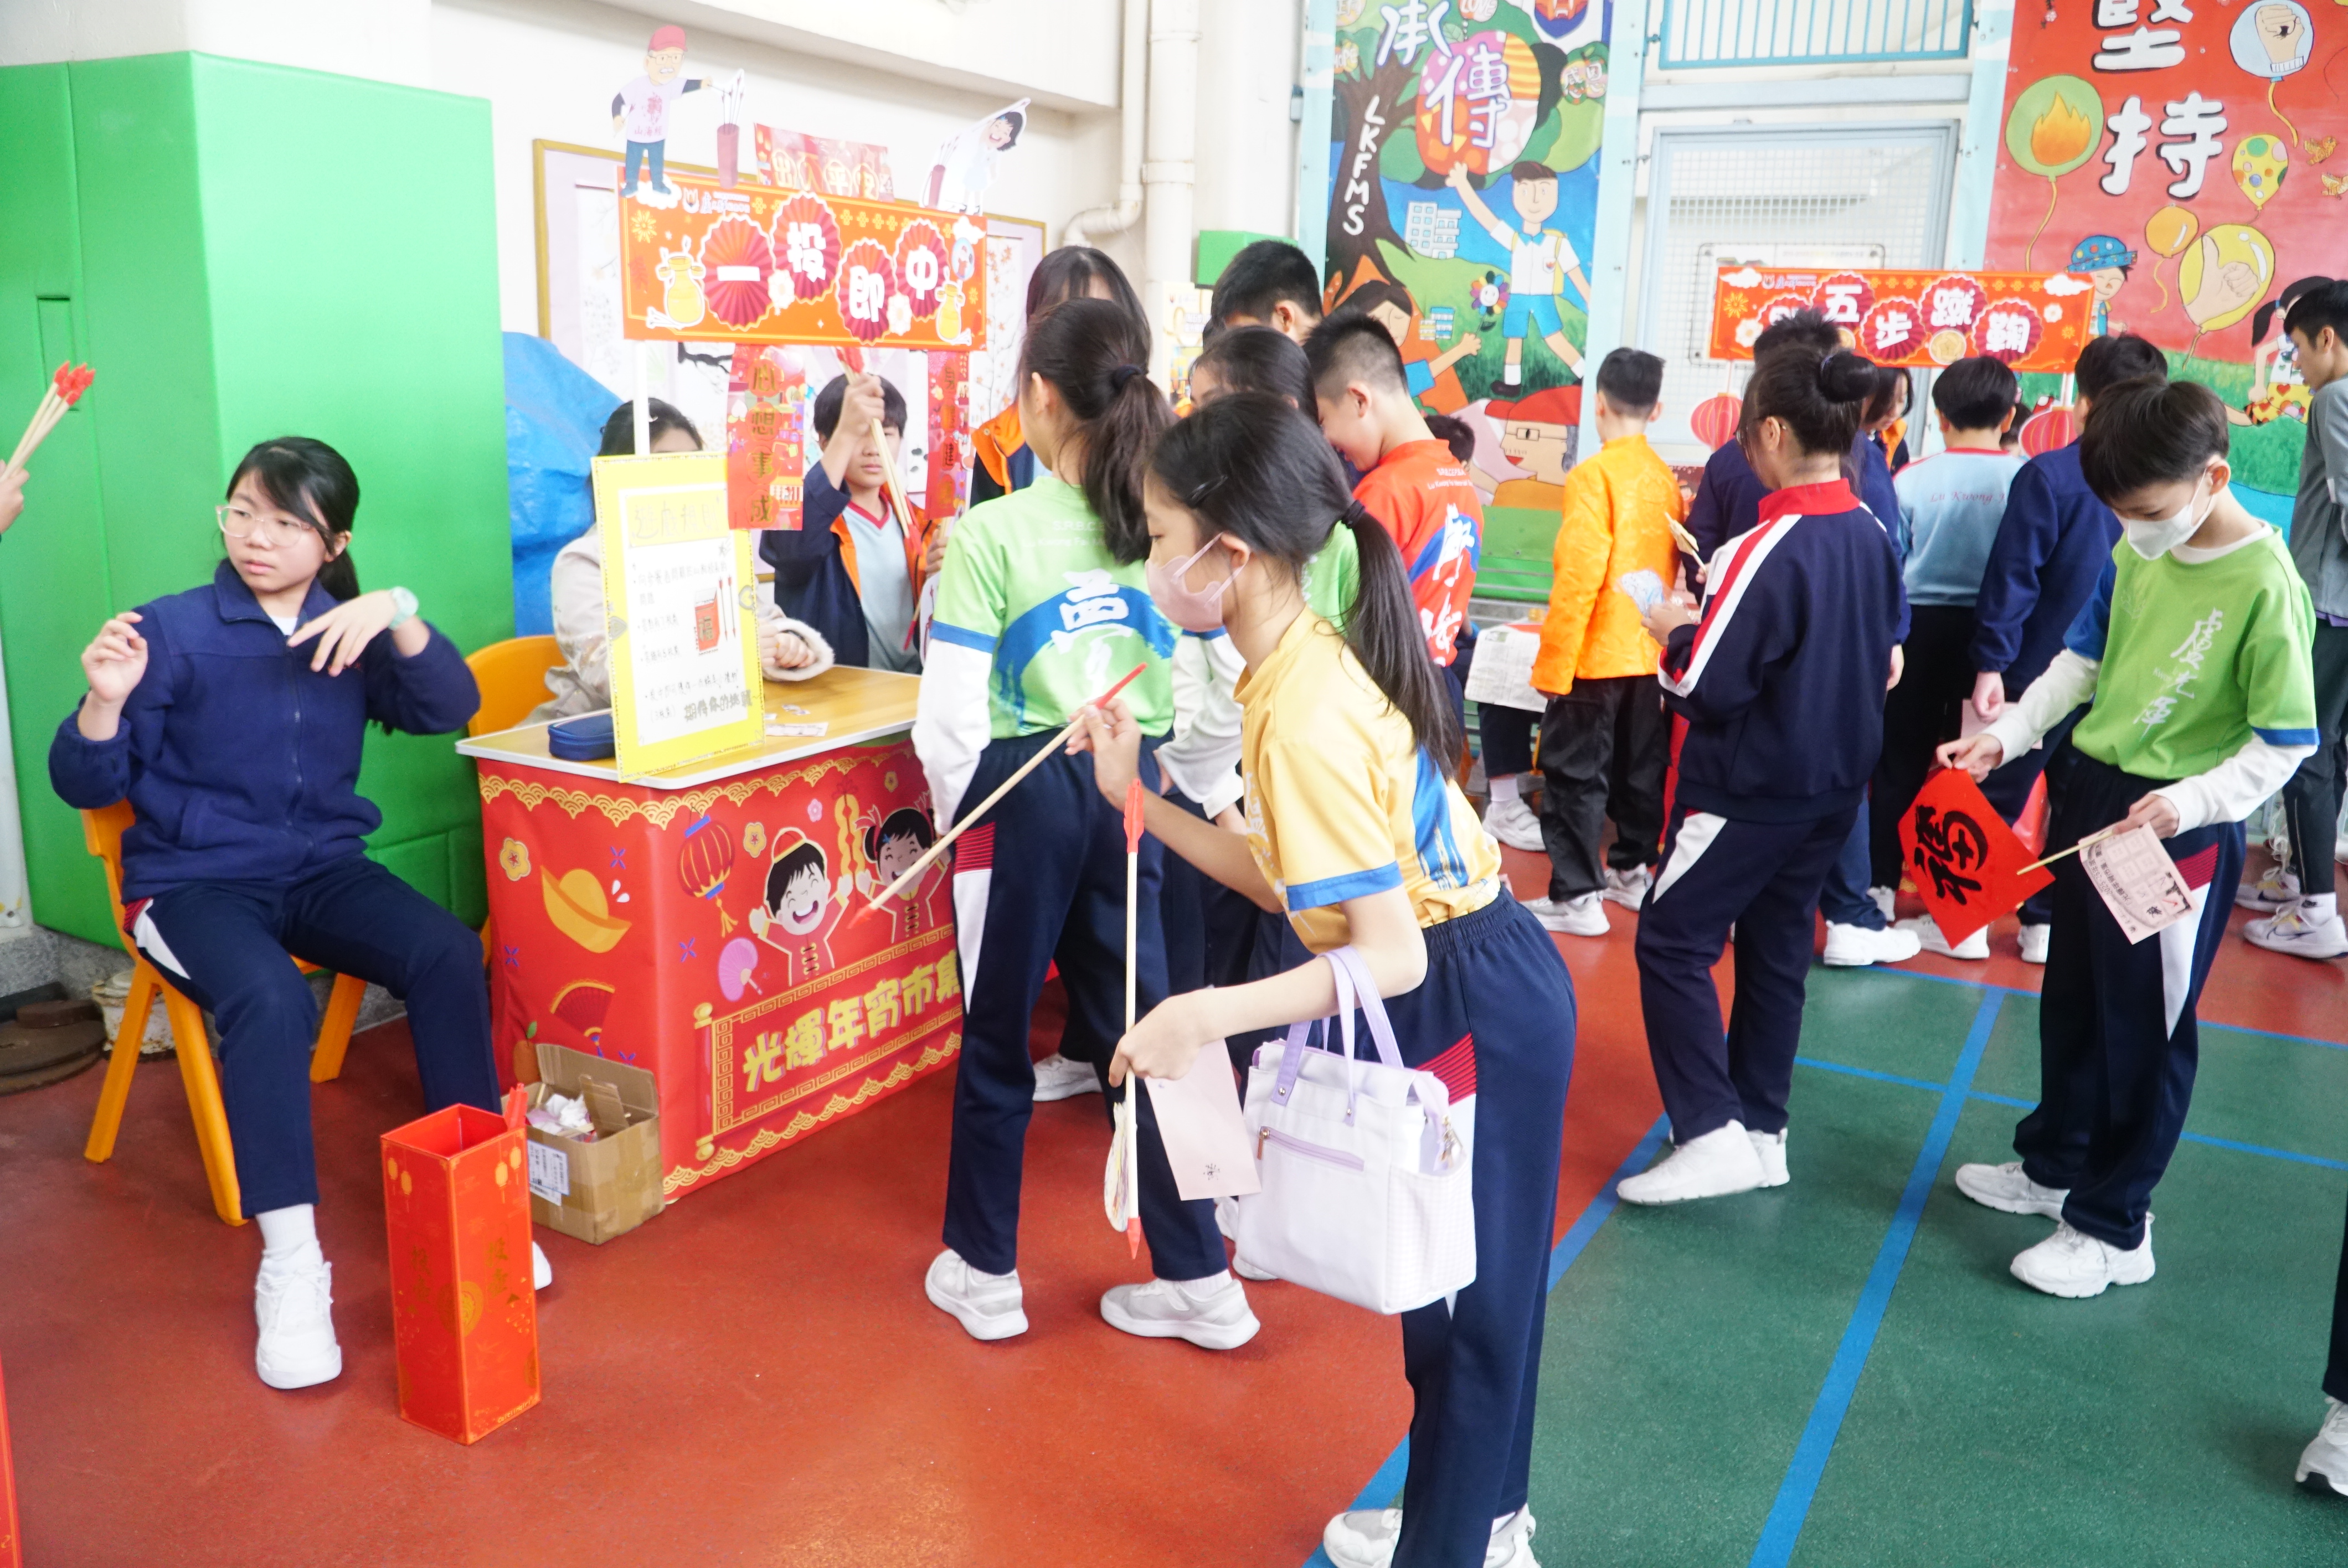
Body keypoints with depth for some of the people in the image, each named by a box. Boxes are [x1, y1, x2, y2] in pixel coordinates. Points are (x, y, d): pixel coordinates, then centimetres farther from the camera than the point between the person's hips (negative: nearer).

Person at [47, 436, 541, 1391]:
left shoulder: (351, 631, 6)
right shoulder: (176, 630, -3)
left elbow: (450, 710, -9)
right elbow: (86, 785, -3)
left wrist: (398, 615, -23)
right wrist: (105, 701, -23)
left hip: (323, 870, 3)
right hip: (196, 881, -3)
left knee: (449, 955, -25)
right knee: (268, 1000, -34)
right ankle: (289, 1267, -25)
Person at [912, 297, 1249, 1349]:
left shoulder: (990, 534, -14)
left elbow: (952, 717, -14)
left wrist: (959, 816, 2)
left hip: (1024, 790, -4)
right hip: (1130, 790, 4)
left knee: (995, 1038, 13)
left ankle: (983, 1274, 28)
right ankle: (1198, 1281, 21)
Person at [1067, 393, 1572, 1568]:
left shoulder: (1302, 716, -27)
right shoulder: (1310, 662, 1)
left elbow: (1392, 954, -27)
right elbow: (1297, 883, 5)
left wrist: (1205, 1018, -29)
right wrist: (1139, 801, 4)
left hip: (1472, 1013, -9)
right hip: (1468, 989, 9)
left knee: (1469, 1292, 9)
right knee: (1456, 1281, 23)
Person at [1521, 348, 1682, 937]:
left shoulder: (1594, 475, -16)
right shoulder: (1666, 478, 4)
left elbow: (1577, 577, -20)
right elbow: (1673, 567, 9)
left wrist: (1552, 664, -15)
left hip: (1595, 654, -7)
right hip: (1649, 652, 7)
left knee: (1575, 773, 0)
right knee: (1639, 766, 17)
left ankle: (1576, 897, 1)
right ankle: (1633, 871, 30)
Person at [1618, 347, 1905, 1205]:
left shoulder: (1770, 549, -22)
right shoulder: (1874, 535, 3)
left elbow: (1707, 687, -22)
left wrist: (1672, 631, -2)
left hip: (1751, 789, -8)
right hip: (1836, 783, 8)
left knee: (1672, 941, 0)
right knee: (1776, 949, 16)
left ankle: (1712, 1133, -4)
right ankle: (1763, 1131, 25)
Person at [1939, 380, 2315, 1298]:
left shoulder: (2266, 584, -19)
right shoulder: (2137, 554, 0)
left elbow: (2286, 741, -15)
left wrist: (2193, 801, -28)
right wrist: (2005, 735, 0)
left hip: (2177, 827, -7)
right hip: (2090, 790, 7)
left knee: (2146, 1024, 4)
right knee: (2072, 999, 20)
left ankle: (2113, 1226, 18)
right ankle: (2055, 1164, 39)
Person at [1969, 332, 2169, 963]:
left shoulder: (2049, 474, -13)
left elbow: (2012, 575, -15)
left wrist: (1992, 661, -12)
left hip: (2042, 669, -4)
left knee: (1995, 795, 9)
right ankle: (2048, 922, 21)